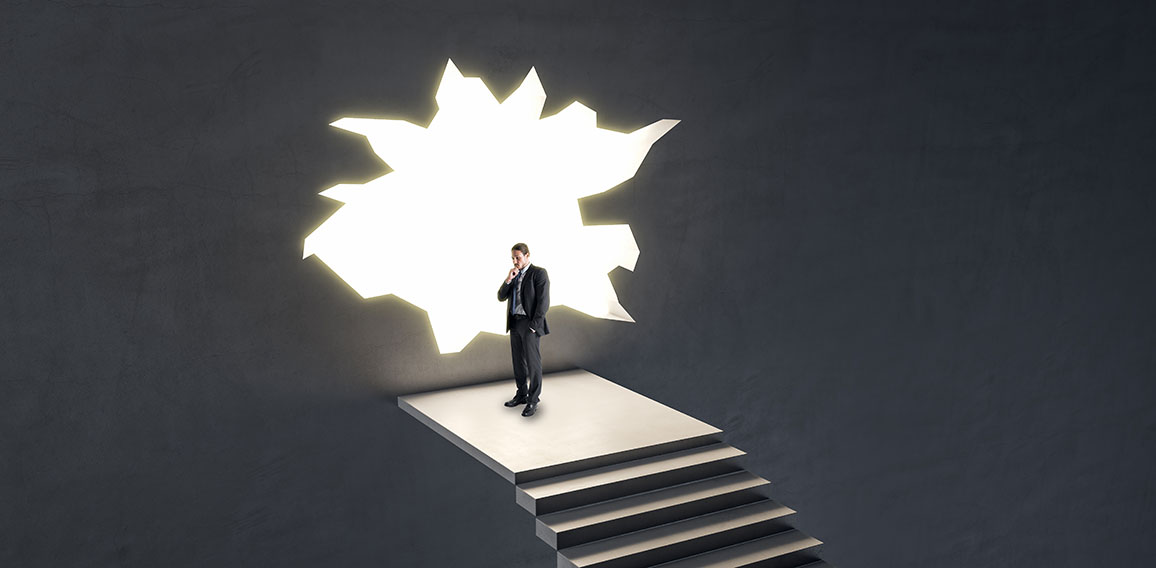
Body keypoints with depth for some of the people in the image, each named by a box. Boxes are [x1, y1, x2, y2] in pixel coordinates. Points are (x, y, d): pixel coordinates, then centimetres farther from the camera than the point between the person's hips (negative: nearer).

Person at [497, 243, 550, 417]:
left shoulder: (539, 273, -11)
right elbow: (501, 297, 6)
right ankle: (521, 394, 26)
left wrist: (534, 325, -18)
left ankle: (533, 401, 3)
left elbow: (543, 301, -15)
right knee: (518, 361, 14)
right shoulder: (514, 275, 12)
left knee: (532, 362, -3)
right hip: (515, 323, 7)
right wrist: (508, 279, -9)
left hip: (530, 324, -7)